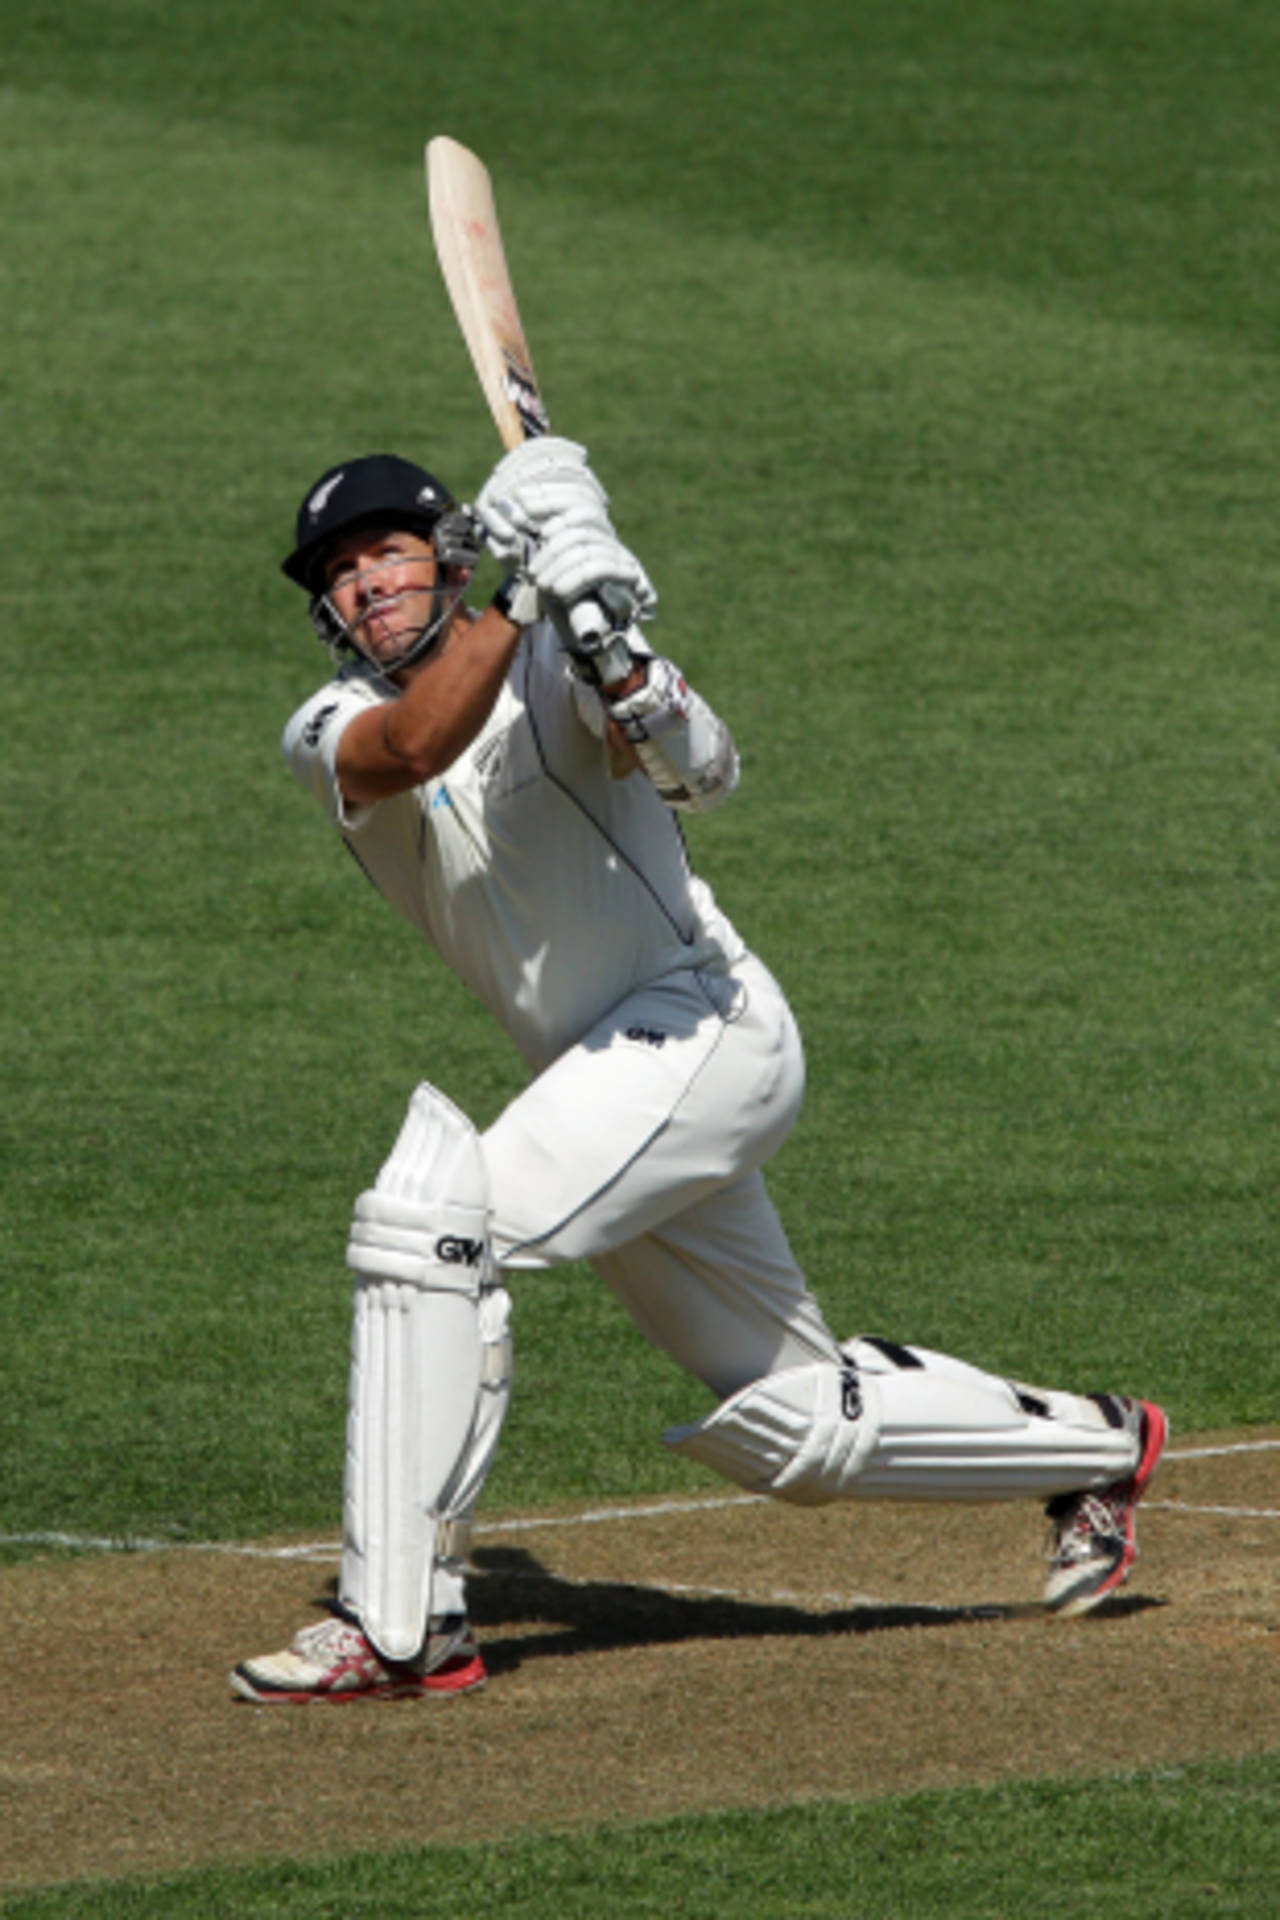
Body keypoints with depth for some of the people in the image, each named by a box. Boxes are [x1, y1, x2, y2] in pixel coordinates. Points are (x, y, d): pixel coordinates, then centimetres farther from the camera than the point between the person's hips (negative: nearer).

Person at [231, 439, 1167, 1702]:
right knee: (787, 1428, 15)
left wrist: (610, 658, -42)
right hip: (602, 1078, 7)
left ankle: (399, 1624, -24)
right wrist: (519, 597, -27)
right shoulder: (329, 732, 4)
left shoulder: (552, 664, -8)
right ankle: (1094, 1446, 36)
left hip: (704, 1024, -7)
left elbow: (703, 771, -26)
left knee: (437, 1218, -26)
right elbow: (418, 746, -21)